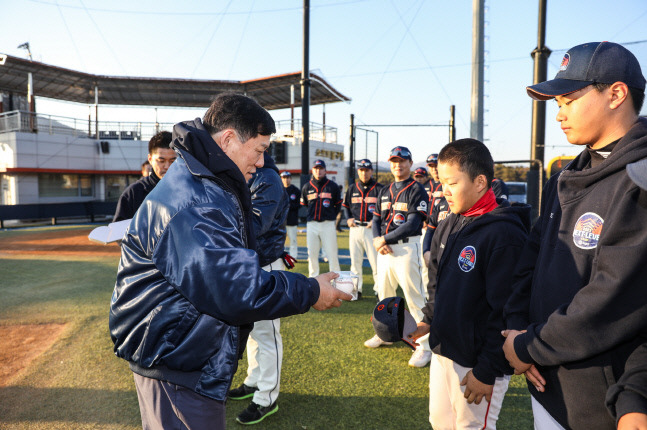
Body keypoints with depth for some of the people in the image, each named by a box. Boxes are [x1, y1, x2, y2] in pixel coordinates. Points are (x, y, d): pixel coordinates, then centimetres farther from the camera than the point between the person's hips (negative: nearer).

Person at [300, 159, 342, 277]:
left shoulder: (332, 186, 3)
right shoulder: (307, 187, 8)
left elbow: (338, 205, 11)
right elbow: (303, 205, 17)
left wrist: (331, 216, 6)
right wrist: (309, 217, 12)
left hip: (328, 224, -2)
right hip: (312, 224, 2)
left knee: (332, 253, -2)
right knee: (312, 253, 7)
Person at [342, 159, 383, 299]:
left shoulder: (379, 188, 1)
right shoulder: (352, 188, 13)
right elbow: (346, 206, 22)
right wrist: (348, 218, 4)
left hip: (372, 229, -4)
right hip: (355, 228, 4)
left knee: (376, 260, -5)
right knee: (355, 260, 8)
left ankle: (379, 289, 7)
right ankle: (356, 289, 18)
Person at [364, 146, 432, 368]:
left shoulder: (416, 190, -7)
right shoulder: (384, 191, 15)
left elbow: (412, 224, -16)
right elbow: (376, 219, 13)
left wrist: (385, 239, -14)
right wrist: (377, 241, -6)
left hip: (406, 247, -7)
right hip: (384, 249, 7)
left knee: (414, 297, -6)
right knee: (384, 293, 17)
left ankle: (426, 345, 4)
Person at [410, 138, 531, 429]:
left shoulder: (504, 234, -20)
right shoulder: (448, 227, 6)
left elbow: (505, 312, -21)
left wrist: (487, 372, -19)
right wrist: (429, 320, 7)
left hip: (477, 364, -8)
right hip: (442, 353, 8)